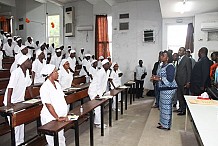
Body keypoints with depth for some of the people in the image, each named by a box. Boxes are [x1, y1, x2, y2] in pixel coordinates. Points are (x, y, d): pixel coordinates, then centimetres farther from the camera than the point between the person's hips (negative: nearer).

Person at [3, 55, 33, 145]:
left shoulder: (27, 72, 0)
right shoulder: (16, 73, -25)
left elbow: (28, 85, 10)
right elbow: (10, 88, -30)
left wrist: (32, 97, 11)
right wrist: (8, 103, -34)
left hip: (20, 101, 8)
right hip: (11, 102, -8)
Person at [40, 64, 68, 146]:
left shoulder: (57, 84, 7)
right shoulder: (45, 87, -17)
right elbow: (48, 105, -20)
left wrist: (65, 114, 4)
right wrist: (57, 118, -19)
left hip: (60, 118, 7)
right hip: (50, 119, -7)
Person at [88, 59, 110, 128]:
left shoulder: (106, 72, 9)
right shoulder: (101, 72, -21)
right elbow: (98, 84, -23)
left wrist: (103, 92, 12)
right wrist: (98, 94, -23)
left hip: (98, 92, 9)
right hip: (93, 91, -9)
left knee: (99, 107, 12)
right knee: (97, 107, -6)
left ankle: (97, 122, 23)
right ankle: (98, 123, 4)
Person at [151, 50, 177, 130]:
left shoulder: (170, 66, -16)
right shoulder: (164, 66, 13)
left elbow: (170, 79, -22)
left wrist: (159, 78, -26)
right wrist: (156, 77, 5)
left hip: (168, 89, -10)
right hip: (164, 89, 10)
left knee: (166, 106, -2)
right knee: (162, 105, 18)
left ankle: (166, 125, 10)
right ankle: (163, 122, 32)